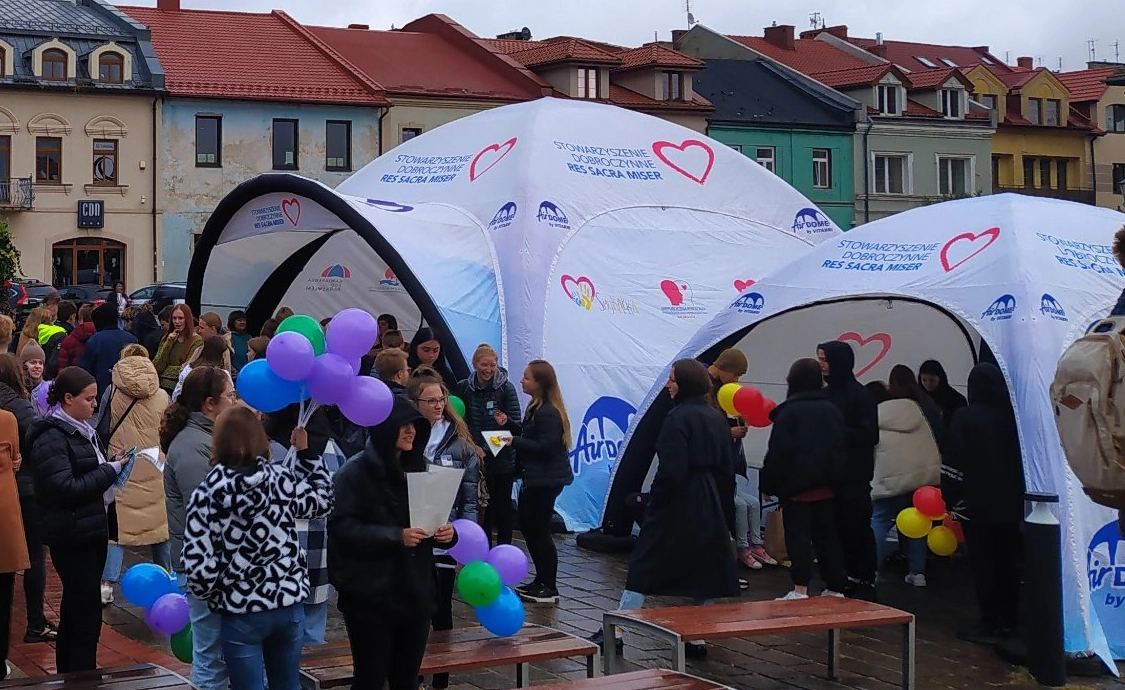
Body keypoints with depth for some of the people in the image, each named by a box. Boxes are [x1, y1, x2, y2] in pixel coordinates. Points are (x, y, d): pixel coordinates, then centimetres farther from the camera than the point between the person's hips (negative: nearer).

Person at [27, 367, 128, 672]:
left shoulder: (82, 430, 13)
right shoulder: (51, 438, -14)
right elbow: (66, 487, -22)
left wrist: (113, 464, 4)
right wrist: (111, 470, -15)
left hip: (93, 531, 9)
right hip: (73, 536, -9)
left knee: (74, 612, 16)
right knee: (87, 615, -8)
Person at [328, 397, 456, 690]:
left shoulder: (417, 468, 11)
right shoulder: (354, 473, -10)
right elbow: (341, 527, -19)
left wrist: (446, 532, -2)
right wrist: (395, 537, -25)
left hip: (415, 593, 6)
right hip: (371, 597, -6)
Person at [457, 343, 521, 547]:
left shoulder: (506, 388, -7)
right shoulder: (464, 388, 0)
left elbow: (518, 427, -8)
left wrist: (506, 421, -30)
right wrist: (472, 445, -7)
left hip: (503, 459, -2)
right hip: (476, 459, 2)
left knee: (503, 505, 5)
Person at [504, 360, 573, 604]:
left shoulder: (548, 413, -20)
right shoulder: (537, 408, 13)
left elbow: (546, 447, -25)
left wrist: (515, 441, -19)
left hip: (546, 480, -11)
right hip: (535, 478, 11)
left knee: (539, 530, -5)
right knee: (528, 526, 15)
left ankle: (549, 589, 2)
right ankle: (541, 581, 25)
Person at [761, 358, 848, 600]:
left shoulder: (788, 412, -11)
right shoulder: (832, 410, 8)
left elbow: (778, 452, -12)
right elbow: (842, 446, 13)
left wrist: (769, 484, -4)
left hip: (796, 484, -6)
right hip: (826, 485, 6)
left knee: (798, 535, -4)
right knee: (827, 536, 11)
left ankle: (800, 588, -11)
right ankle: (835, 587, 15)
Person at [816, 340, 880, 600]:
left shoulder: (860, 395, -8)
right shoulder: (826, 394, 12)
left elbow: (869, 435, -12)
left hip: (854, 477, -6)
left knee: (857, 528, -3)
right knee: (838, 528, 7)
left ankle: (866, 582, 4)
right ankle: (850, 579, 16)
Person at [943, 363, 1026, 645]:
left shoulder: (965, 418, -11)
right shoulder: (1013, 415, 5)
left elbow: (953, 464, -12)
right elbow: (1024, 459, 12)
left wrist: (951, 499, -3)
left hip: (977, 504, -5)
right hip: (1010, 503, 5)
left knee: (983, 564, -1)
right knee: (1008, 562, 12)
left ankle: (990, 625, -2)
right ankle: (1009, 621, 15)